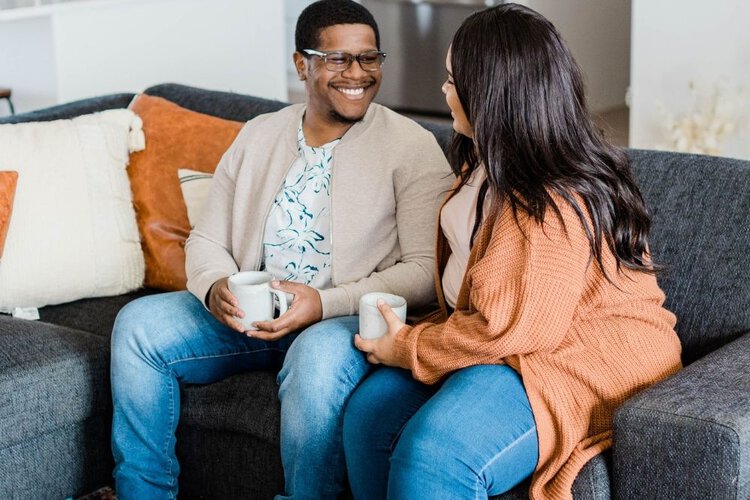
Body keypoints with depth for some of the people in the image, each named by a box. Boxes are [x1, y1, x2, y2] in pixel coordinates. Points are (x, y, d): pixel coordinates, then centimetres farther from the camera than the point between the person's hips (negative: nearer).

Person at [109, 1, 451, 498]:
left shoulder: (412, 147, -3)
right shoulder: (258, 136, 13)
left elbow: (425, 271, -10)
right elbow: (207, 240, 13)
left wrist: (325, 304, -22)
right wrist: (214, 288, -11)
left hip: (349, 320, -5)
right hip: (249, 312, 5)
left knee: (319, 354, -38)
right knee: (139, 322, -12)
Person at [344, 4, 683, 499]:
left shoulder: (553, 205, -23)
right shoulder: (484, 167, 10)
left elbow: (512, 328, -24)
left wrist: (408, 349, -12)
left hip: (582, 366, -10)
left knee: (433, 452, -31)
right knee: (369, 410, -8)